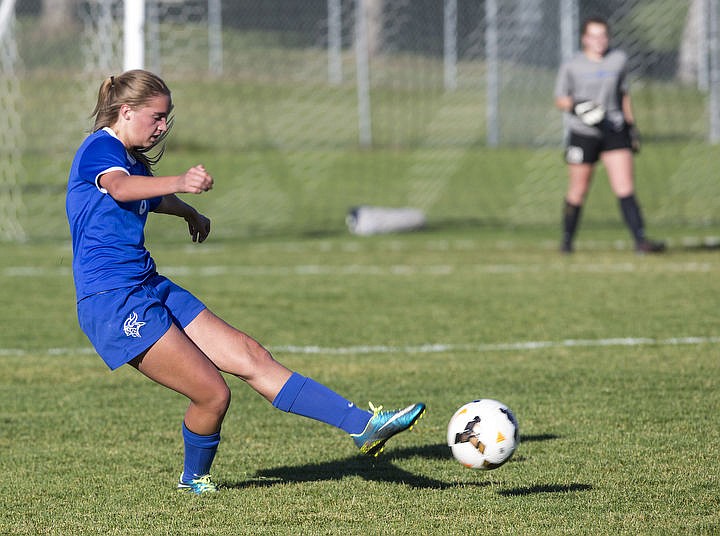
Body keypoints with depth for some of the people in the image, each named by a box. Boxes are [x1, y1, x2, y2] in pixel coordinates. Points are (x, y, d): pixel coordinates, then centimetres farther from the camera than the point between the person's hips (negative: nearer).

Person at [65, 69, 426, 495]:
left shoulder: (131, 159, 17)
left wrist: (190, 213, 61)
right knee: (212, 393, -10)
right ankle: (195, 478, 18)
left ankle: (365, 426, -6)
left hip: (151, 288, 10)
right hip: (113, 303, -10)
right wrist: (180, 183, -55)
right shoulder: (100, 148, -12)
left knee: (251, 356, -1)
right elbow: (119, 188, -37)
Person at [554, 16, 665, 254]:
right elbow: (560, 100, 5)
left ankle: (640, 240, -14)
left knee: (626, 188, -9)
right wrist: (577, 106, -15)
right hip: (583, 134, -2)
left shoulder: (619, 60, 7)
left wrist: (632, 125, 17)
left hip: (615, 130, 2)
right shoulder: (571, 67, -1)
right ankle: (566, 241, 22)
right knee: (578, 190, 4)